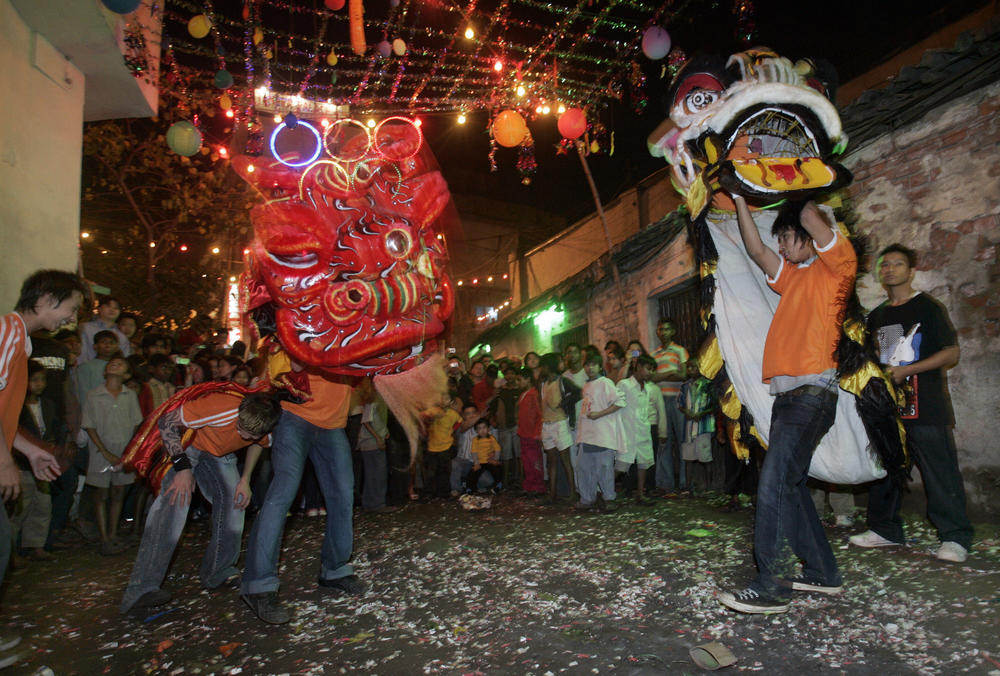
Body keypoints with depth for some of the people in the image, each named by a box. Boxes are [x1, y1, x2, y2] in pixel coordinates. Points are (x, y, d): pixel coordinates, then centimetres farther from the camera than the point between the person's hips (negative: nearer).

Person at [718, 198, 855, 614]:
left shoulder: (837, 264, 1)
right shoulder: (792, 277, 23)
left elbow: (810, 216, -11)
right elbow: (756, 250, 21)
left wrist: (806, 207, 11)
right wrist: (739, 198, 22)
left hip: (812, 392, -9)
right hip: (786, 393, 9)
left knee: (775, 483, -16)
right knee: (790, 484, 10)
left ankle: (771, 587, -13)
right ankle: (821, 573, 21)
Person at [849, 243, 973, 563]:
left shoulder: (928, 307, 0)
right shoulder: (877, 316, 17)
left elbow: (952, 353, -6)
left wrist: (906, 370, -15)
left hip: (925, 405, -6)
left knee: (940, 471, -4)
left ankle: (955, 537, 6)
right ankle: (885, 530, 20)